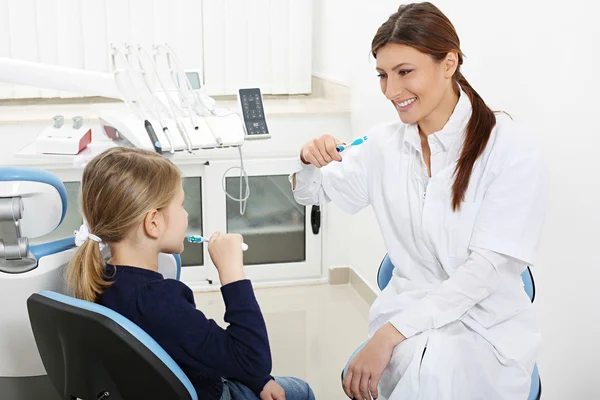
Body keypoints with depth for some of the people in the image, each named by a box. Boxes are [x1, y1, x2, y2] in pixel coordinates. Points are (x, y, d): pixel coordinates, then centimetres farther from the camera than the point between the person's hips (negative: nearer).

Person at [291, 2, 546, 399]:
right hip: (408, 305, 3)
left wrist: (391, 333, -25)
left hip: (488, 324, -2)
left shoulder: (513, 151, -12)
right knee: (422, 364, -31)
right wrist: (310, 161, -10)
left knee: (438, 367, -34)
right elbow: (312, 192, 15)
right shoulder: (385, 143, 2)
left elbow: (488, 267, -17)